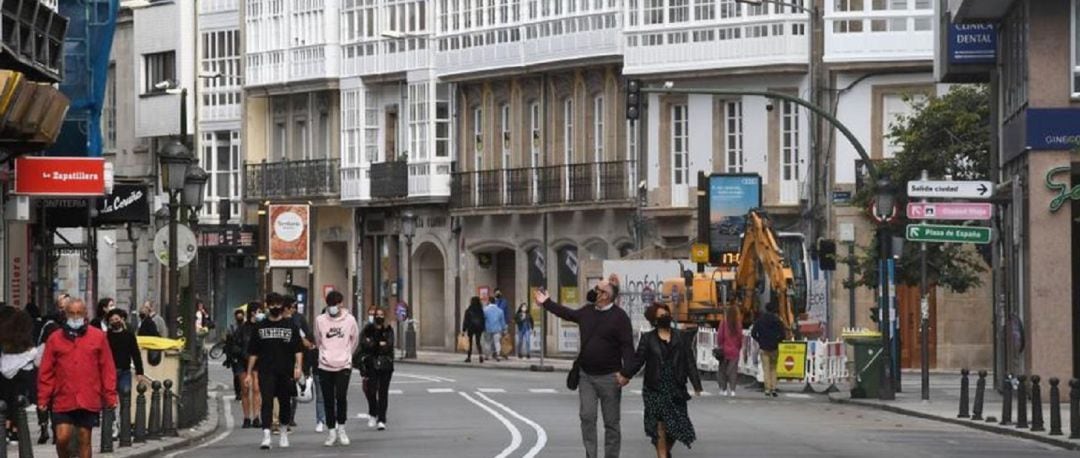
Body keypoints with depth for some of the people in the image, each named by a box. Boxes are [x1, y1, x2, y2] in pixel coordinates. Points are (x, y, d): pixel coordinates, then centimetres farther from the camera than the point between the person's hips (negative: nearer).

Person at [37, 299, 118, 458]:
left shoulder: (98, 337, 4)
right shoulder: (55, 339, 4)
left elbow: (107, 369, 3)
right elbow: (46, 371, 4)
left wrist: (110, 396, -1)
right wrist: (43, 398, 0)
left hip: (89, 401, 0)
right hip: (63, 401, 0)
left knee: (84, 439, 5)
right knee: (62, 437, -9)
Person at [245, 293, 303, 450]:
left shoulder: (290, 326, 7)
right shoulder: (261, 327, 9)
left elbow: (298, 350, 3)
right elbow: (253, 353, 12)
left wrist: (298, 367, -11)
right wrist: (249, 373, 7)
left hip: (285, 372, 1)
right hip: (266, 372, -1)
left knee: (285, 402, 10)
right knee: (267, 402, -13)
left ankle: (284, 433, 28)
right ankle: (266, 436, -20)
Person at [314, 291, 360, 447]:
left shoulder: (349, 320, -1)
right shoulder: (320, 320, 0)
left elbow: (355, 340, 13)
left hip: (344, 365, -1)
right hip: (325, 365, 1)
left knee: (341, 397, -11)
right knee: (328, 400, 3)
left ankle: (341, 428, 8)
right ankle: (332, 432, 13)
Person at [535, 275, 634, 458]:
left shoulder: (619, 316, -12)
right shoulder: (587, 311, 8)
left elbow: (627, 346, -16)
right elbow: (567, 313, 28)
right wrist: (547, 303, 33)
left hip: (609, 377, -6)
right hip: (586, 375, 6)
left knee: (611, 421, 3)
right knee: (587, 416, 0)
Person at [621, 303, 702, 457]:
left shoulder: (680, 338, 8)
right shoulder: (648, 339, 3)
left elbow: (690, 362, 5)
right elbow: (638, 360, 0)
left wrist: (696, 385, -3)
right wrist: (625, 374, -14)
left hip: (676, 389, 2)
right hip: (655, 390, -2)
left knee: (676, 426, 4)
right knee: (660, 427, -8)